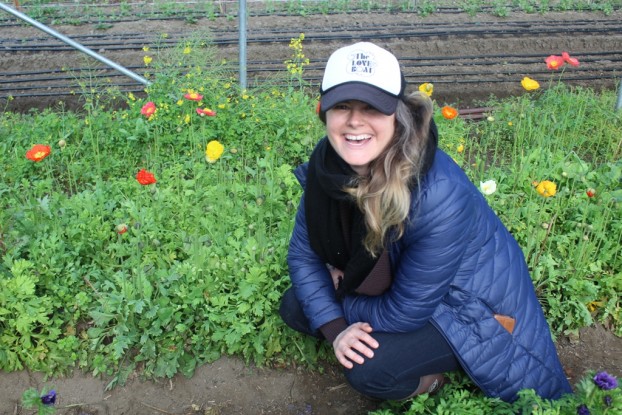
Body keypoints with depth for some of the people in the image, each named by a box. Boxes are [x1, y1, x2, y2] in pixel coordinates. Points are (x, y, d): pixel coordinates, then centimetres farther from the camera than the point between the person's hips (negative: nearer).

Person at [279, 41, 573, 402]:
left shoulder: (439, 195, -37)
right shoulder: (328, 163, -17)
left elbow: (406, 312, -28)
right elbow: (303, 254, -7)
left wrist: (339, 300, -12)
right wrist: (336, 328, -20)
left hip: (472, 308, -6)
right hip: (398, 282, 7)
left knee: (369, 369, -27)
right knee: (296, 308, -3)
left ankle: (429, 379, 5)